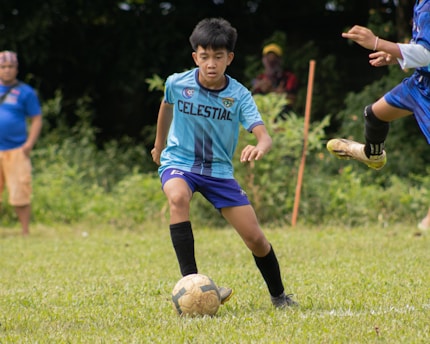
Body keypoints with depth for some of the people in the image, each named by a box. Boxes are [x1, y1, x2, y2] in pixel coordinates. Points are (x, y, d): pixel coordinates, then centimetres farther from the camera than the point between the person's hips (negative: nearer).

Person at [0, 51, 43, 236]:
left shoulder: (25, 92, 3)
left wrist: (29, 144, -9)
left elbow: (37, 119, 3)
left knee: (20, 195, -5)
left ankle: (25, 232, 3)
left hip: (16, 151, -3)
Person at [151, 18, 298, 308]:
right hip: (178, 163, -1)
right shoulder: (177, 84, -13)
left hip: (219, 170, 1)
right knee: (178, 197, -37)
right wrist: (159, 144, 26)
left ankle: (279, 297, 24)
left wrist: (259, 148, -52)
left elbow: (264, 136, -28)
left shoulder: (239, 95, -16)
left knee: (255, 238, -2)